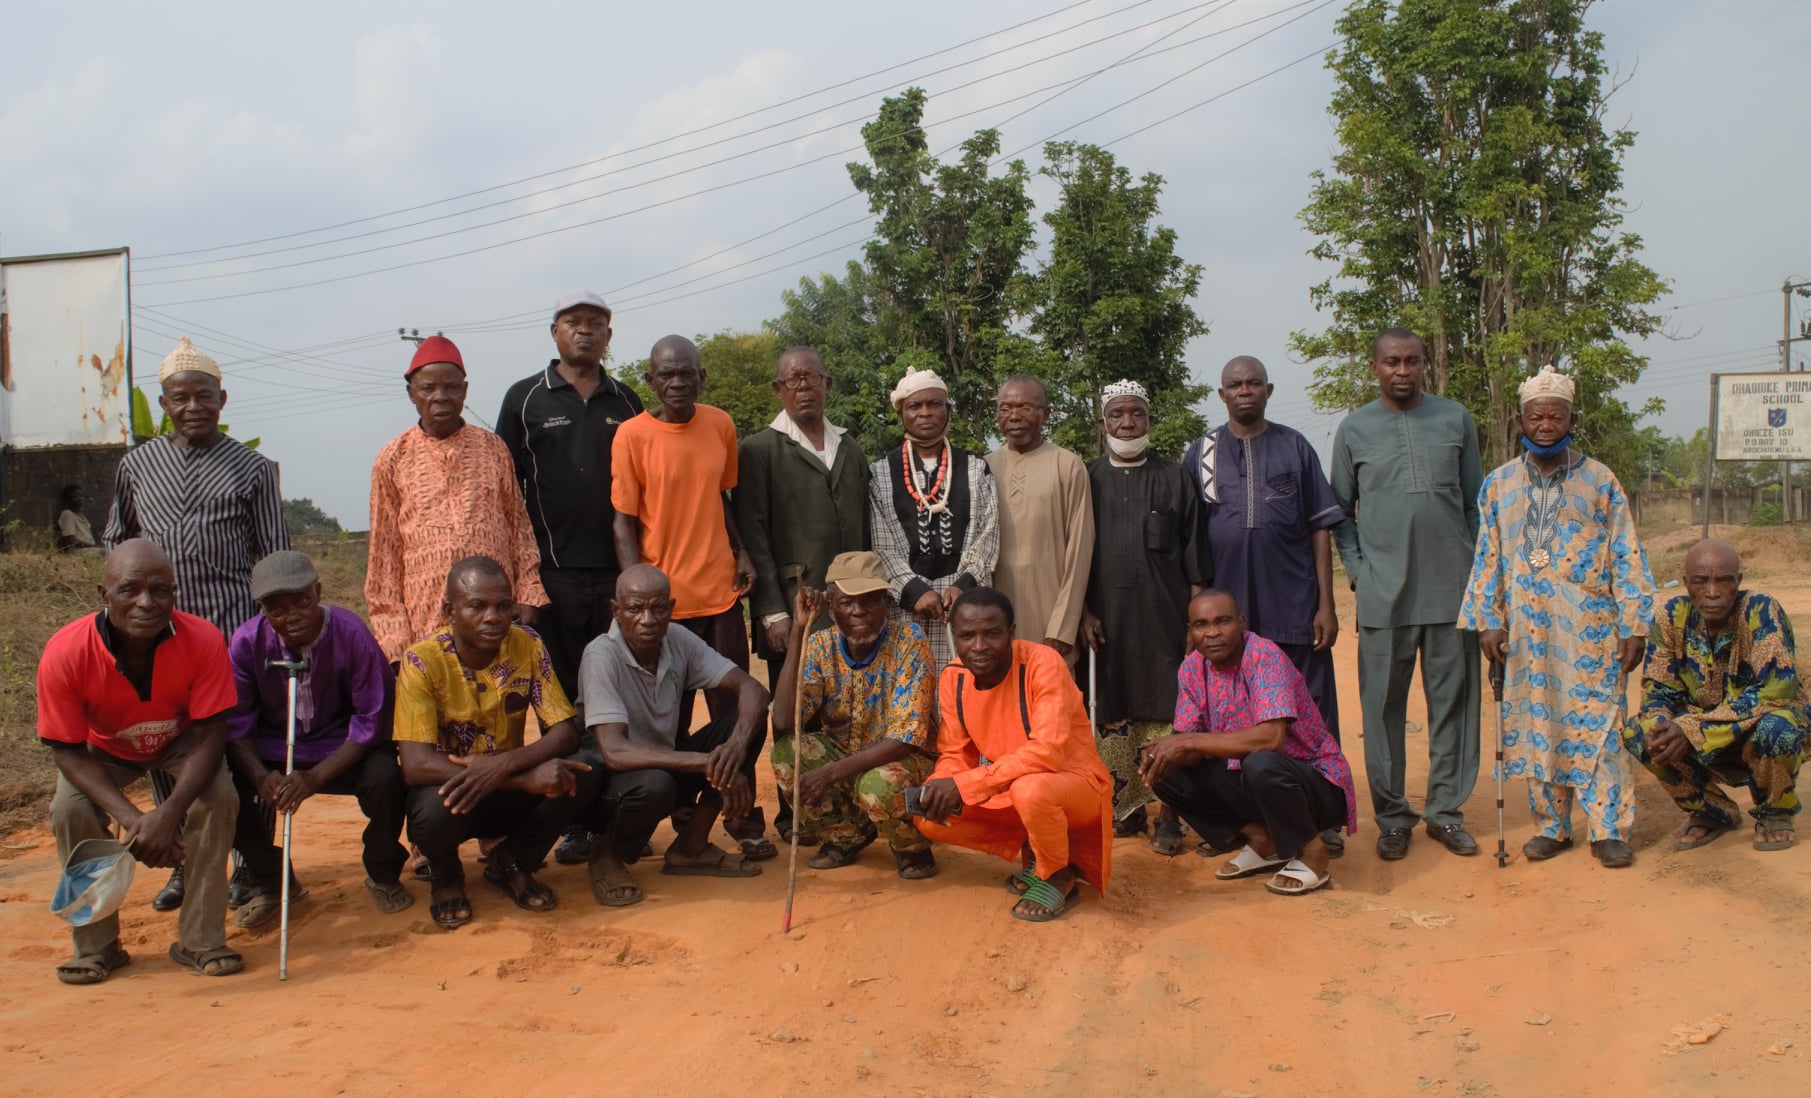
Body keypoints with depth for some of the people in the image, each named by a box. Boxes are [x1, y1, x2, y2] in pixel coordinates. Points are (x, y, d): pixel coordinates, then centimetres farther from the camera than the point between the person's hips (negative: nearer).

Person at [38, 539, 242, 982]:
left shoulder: (203, 640, -34)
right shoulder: (64, 653, -33)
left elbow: (208, 735, -27)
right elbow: (67, 750, -23)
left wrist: (168, 815, -40)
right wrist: (132, 818, -37)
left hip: (180, 743, 0)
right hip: (103, 750, 1)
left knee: (219, 796, -26)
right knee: (69, 810, -25)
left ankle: (201, 940, -12)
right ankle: (96, 947, -4)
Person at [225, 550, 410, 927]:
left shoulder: (351, 633, -22)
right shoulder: (246, 642, -14)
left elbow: (373, 719, -19)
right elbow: (236, 721, -5)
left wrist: (315, 777, -27)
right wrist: (260, 775, -25)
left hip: (342, 746, -2)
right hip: (272, 749, 3)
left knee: (385, 776, -32)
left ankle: (383, 875, 1)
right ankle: (268, 881, 5)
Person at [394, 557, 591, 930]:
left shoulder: (528, 646, -11)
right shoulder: (423, 661, -21)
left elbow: (566, 732, -14)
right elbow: (416, 765, -29)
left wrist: (503, 764, -35)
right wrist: (528, 777, -36)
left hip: (508, 793, 3)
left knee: (579, 778, -25)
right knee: (435, 808, -36)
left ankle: (511, 863, 4)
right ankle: (447, 876, 2)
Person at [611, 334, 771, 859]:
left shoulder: (721, 425, 5)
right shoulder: (632, 435, -6)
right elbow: (624, 522, -5)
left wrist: (742, 550, 3)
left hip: (721, 592, 3)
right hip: (666, 600, -3)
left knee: (738, 715, 5)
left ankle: (744, 820, 17)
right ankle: (685, 823, 20)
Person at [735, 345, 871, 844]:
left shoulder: (851, 449, 17)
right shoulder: (760, 449, 3)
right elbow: (753, 534, -3)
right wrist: (772, 611, -10)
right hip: (792, 607, -3)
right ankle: (794, 815, 13)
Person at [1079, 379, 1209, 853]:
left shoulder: (1173, 478, 8)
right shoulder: (1088, 480, 7)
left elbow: (1193, 552, 7)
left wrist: (1197, 614, 0)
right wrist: (1083, 612, -1)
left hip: (1164, 617, -1)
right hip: (1108, 617, 1)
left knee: (1166, 713, -4)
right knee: (1114, 712, 4)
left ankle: (1168, 816, 0)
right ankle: (1126, 806, 14)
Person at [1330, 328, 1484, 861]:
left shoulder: (1455, 418, 8)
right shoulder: (1354, 429, 5)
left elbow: (1475, 500, 12)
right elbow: (1341, 510, 10)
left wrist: (1477, 567, 6)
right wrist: (1358, 570, -1)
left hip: (1452, 587, 1)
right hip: (1384, 592, -1)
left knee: (1453, 701, 6)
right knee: (1384, 707, 2)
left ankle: (1446, 809, 17)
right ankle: (1392, 816, 13)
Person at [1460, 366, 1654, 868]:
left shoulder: (1599, 480, 3)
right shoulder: (1499, 484, 8)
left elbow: (1627, 557, 2)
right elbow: (1487, 559, 9)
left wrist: (1633, 626, -3)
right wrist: (1487, 622, 2)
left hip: (1590, 630, -2)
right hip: (1527, 631, 2)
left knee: (1596, 724, -1)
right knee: (1537, 725, 6)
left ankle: (1609, 829, 8)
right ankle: (1551, 824, 18)